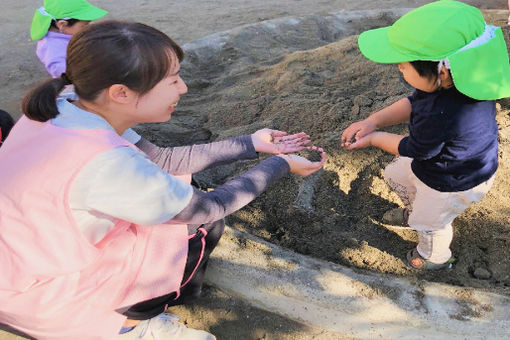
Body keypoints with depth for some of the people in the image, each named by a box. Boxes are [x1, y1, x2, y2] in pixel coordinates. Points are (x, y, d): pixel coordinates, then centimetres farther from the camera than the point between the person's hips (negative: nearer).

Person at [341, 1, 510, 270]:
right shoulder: (464, 77, -21)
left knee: (429, 222, 21)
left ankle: (435, 258, 55)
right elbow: (413, 103, -7)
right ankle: (413, 213, 58)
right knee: (395, 174, 29)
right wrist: (372, 121, -18)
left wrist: (374, 139, -12)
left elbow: (412, 149, -27)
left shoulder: (440, 117, -47)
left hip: (452, 185, -8)